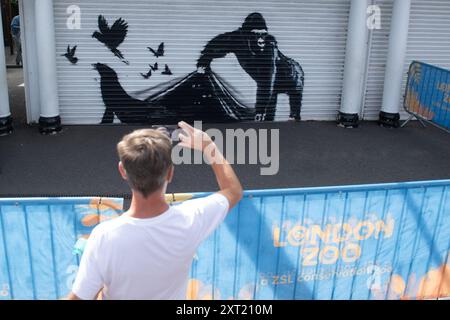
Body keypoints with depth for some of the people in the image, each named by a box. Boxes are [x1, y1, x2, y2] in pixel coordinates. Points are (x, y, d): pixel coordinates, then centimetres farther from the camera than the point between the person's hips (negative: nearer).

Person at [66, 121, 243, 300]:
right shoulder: (189, 221, -29)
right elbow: (234, 191, -10)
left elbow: (79, 297, -23)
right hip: (173, 295, 2)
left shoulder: (105, 237, -35)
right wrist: (208, 146, -5)